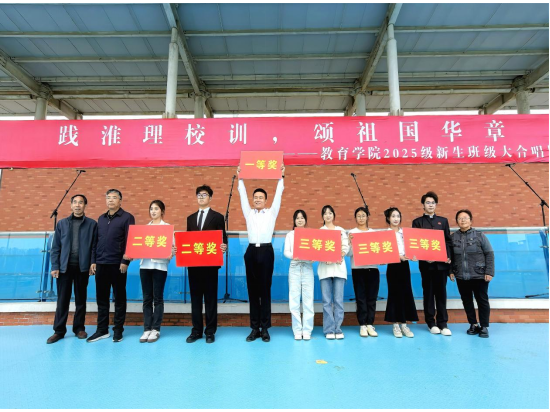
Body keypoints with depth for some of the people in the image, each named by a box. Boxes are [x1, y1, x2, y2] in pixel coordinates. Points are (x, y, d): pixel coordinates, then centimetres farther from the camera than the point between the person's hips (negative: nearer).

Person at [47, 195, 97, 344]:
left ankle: (79, 328, 20)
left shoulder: (92, 224, 2)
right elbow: (55, 247, 6)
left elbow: (94, 246, 0)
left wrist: (93, 263, -9)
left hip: (82, 267, -1)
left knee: (81, 298, 9)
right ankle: (59, 330, 16)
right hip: (64, 266, 1)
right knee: (62, 299, 5)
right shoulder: (62, 223, 7)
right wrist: (55, 266, -1)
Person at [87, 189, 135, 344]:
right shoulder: (101, 218, 14)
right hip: (101, 264, 5)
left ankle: (118, 330, 16)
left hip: (117, 264, -5)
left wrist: (125, 261, -13)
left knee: (119, 297, 5)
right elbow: (96, 241, 15)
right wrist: (93, 261, 8)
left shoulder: (127, 217, -3)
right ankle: (102, 330, 22)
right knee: (101, 297, 11)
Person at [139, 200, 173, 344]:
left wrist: (170, 254, -23)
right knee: (147, 298, 7)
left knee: (158, 298, 2)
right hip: (145, 265, 4)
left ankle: (156, 329, 11)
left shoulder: (167, 227, 3)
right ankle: (147, 329, 15)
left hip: (160, 265, -3)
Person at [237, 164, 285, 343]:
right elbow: (242, 195, 11)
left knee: (265, 290, 2)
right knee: (252, 290, 5)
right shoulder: (248, 213, 15)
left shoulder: (271, 213, 10)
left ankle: (265, 328, 9)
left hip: (266, 251, -2)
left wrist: (281, 177, 2)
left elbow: (278, 194, 4)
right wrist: (240, 179, 7)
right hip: (251, 251, 2)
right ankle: (254, 328, 13)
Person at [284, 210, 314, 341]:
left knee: (308, 299, -1)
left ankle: (307, 330, 9)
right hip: (294, 268, 0)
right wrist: (293, 256, -22)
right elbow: (286, 252, 0)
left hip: (308, 268, 0)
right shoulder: (290, 235, 10)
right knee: (294, 300, 0)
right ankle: (297, 330, 10)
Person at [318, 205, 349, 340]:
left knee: (338, 300, 0)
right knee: (327, 301, 0)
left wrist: (339, 254, -16)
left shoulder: (341, 230, 15)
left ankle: (338, 329, 9)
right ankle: (329, 330, 7)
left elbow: (346, 247, 4)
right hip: (325, 268, -1)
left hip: (339, 267, 1)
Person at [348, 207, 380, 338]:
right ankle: (362, 325, 10)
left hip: (372, 268, 2)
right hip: (358, 268, -2)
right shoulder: (352, 232, 2)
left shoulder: (373, 232, 11)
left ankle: (370, 324, 14)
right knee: (361, 297, 2)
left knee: (372, 297, 4)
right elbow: (349, 253, -4)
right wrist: (350, 242, -20)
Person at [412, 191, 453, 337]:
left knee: (441, 293, 6)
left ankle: (443, 323, 13)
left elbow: (448, 241, 10)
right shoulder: (417, 222, 5)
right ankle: (431, 323, 15)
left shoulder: (443, 221, 13)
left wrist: (449, 256, -4)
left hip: (441, 263, 2)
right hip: (426, 263, -2)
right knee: (428, 293, 6)